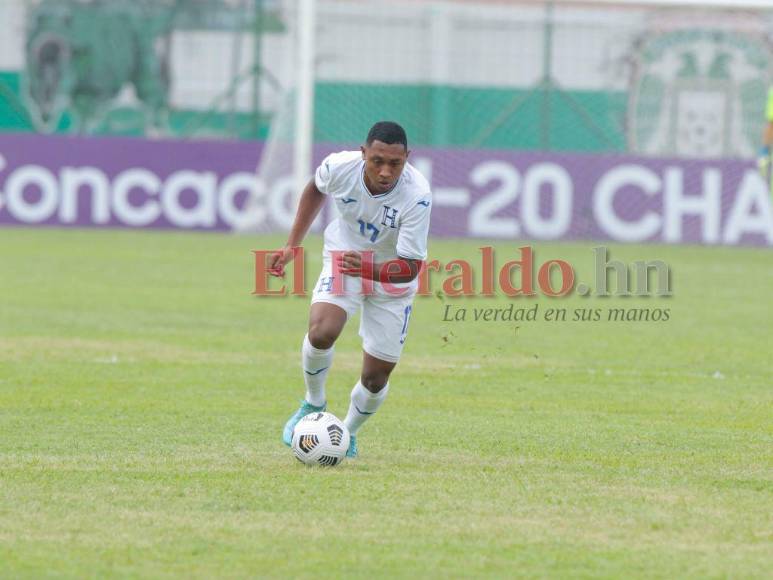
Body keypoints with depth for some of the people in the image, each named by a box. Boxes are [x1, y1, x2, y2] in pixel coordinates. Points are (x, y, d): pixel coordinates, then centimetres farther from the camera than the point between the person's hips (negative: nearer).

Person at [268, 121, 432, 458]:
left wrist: (368, 269, -47)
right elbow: (316, 189, 3)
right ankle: (313, 404, 0)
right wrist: (292, 245, 4)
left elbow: (410, 266, -29)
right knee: (321, 332, -28)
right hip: (344, 255, 1)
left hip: (392, 275, -1)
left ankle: (349, 433, 32)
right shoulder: (339, 166, -24)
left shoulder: (417, 196, -32)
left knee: (376, 377, 2)